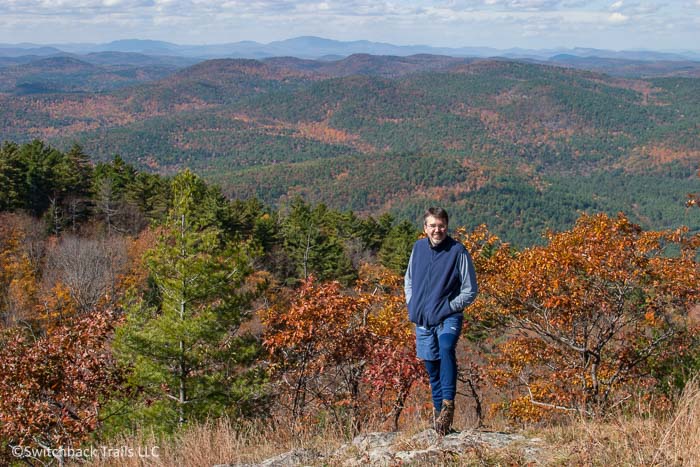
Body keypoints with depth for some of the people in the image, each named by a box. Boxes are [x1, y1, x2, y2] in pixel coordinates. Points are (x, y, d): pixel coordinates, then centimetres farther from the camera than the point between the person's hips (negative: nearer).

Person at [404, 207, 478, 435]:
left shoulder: (458, 251, -8)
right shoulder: (418, 248, 6)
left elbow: (470, 290, -4)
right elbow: (408, 279, 22)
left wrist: (448, 308, -10)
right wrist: (412, 305, 9)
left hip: (448, 318, -5)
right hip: (422, 320, 5)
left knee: (446, 348, -32)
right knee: (432, 367, 11)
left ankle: (448, 403, -31)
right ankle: (438, 411, 26)